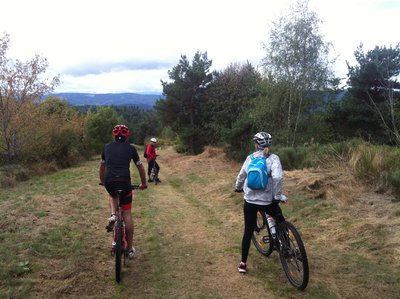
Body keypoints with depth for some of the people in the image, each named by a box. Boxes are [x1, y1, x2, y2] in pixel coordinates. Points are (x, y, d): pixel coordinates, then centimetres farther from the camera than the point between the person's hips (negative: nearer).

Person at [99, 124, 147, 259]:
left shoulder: (107, 147, 17)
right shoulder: (130, 148, 12)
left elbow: (102, 166, 28)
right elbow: (140, 167, 18)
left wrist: (102, 181, 44)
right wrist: (144, 183, 31)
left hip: (109, 182, 2)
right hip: (124, 182, -2)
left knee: (112, 195, 38)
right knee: (127, 214, 8)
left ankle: (113, 215, 11)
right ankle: (130, 249, 12)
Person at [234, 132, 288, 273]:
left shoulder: (250, 158, 1)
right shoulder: (273, 158, -9)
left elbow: (241, 175, 9)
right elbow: (278, 177, -24)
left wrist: (238, 188, 29)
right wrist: (278, 195, -12)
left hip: (250, 200, 3)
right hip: (267, 201, -2)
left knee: (248, 231, 13)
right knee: (281, 221, 27)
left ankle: (243, 263, 18)